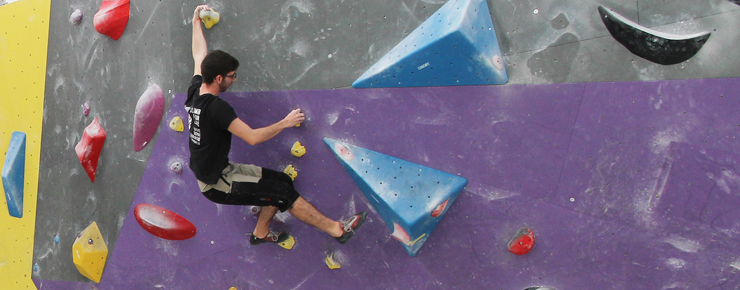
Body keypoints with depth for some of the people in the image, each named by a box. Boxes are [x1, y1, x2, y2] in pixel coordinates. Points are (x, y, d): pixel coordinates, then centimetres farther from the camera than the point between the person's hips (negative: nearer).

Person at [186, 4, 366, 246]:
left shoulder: (194, 91, 0)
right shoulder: (216, 107, -26)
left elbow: (200, 56, 17)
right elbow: (253, 137, -29)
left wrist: (196, 21, 30)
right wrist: (285, 123, -15)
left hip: (220, 170, 9)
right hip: (216, 185, -9)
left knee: (279, 180, 11)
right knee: (282, 191, -13)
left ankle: (261, 233, 26)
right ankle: (337, 229, -10)